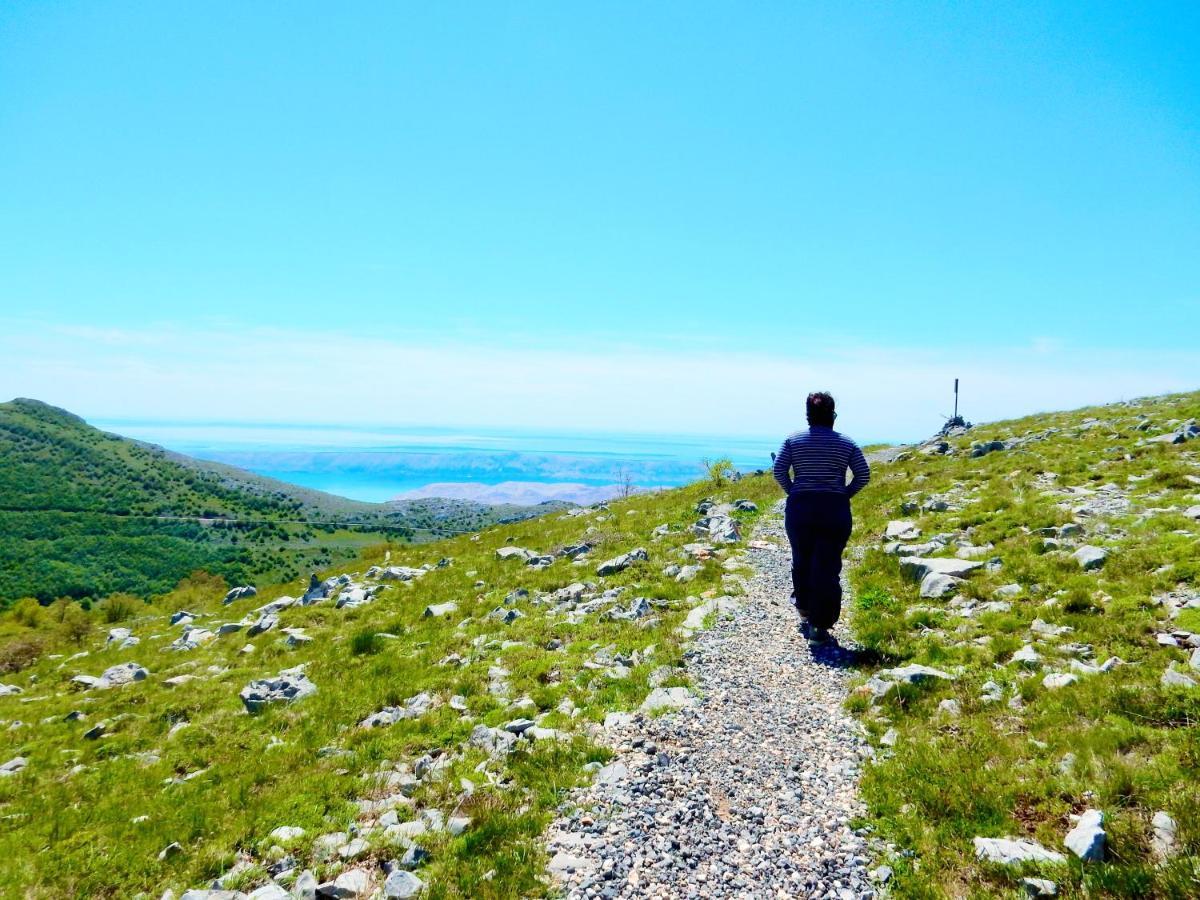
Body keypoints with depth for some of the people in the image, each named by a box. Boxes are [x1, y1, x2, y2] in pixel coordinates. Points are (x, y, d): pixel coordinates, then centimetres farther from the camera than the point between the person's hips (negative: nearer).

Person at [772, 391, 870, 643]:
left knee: (801, 560, 19)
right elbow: (863, 475, 0)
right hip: (835, 510, -1)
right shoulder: (846, 443, 5)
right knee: (828, 567, 1)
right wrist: (844, 494, 9)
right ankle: (820, 626, 0)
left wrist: (793, 492, 7)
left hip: (799, 507, 1)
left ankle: (805, 609, 36)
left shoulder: (793, 440, 3)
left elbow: (779, 470, -5)